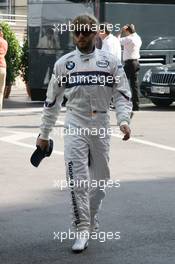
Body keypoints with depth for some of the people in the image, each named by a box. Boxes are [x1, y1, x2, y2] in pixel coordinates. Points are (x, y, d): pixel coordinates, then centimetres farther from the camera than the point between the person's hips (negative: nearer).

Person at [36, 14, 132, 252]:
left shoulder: (110, 62, 3)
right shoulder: (64, 63, 4)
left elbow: (122, 95, 2)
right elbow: (52, 101, 10)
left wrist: (123, 120, -16)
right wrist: (44, 134, 12)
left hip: (101, 125, 1)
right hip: (75, 125, -1)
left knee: (99, 179, 10)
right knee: (77, 179, -12)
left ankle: (91, 223, 29)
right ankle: (81, 231, -10)